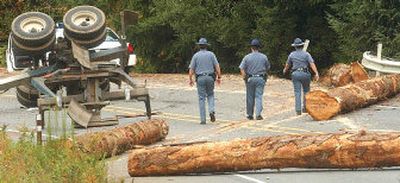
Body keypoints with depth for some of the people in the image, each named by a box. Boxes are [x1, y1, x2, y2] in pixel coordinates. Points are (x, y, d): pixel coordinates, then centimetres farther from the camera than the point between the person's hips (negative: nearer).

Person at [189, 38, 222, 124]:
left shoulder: (196, 55, 1)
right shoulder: (211, 54, 3)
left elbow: (191, 69, -2)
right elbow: (217, 66, -2)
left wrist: (190, 79, 6)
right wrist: (219, 77, 4)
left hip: (200, 78, -1)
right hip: (210, 77, 1)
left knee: (201, 98, 2)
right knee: (210, 95, 19)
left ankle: (203, 119, 0)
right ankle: (212, 111, -7)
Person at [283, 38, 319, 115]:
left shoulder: (292, 54, 6)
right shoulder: (306, 54, -1)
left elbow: (288, 65, 20)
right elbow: (312, 64, -13)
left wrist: (285, 70, 41)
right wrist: (316, 73, -18)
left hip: (295, 74, 1)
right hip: (305, 74, -1)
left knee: (297, 92, 1)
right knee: (306, 91, 14)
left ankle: (298, 110, -5)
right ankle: (305, 107, 13)